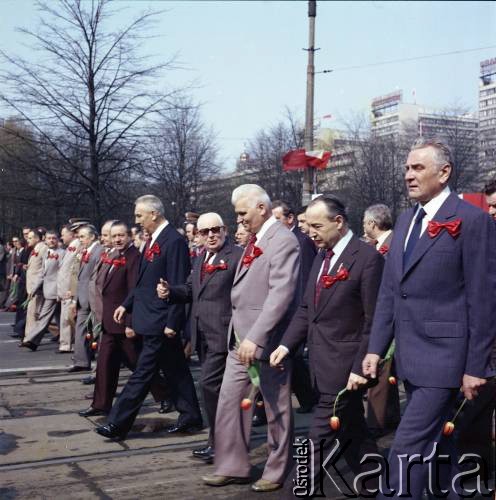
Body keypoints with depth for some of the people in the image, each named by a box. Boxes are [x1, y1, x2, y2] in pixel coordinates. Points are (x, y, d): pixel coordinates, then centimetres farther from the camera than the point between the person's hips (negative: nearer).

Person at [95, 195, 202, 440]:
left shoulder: (174, 241, -17)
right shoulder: (154, 240, 12)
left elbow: (178, 287, -19)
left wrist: (171, 323, -19)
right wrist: (127, 304, 15)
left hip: (160, 321, -9)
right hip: (153, 319, 9)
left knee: (142, 373, -2)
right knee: (175, 371, 15)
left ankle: (118, 424, 4)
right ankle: (190, 417, 24)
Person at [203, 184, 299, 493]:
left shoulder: (283, 240, -15)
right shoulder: (254, 240, 14)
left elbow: (281, 292, -25)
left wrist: (255, 337, -30)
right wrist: (242, 335, 12)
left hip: (266, 339, -8)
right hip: (240, 338, 9)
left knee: (276, 408, 7)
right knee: (229, 402, 10)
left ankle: (276, 472, 22)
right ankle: (233, 467, 23)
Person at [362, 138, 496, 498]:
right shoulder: (406, 221, 13)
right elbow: (389, 290, 14)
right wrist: (376, 348, 9)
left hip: (443, 357, -7)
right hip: (410, 359, 8)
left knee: (408, 448, -8)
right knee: (437, 446, 18)